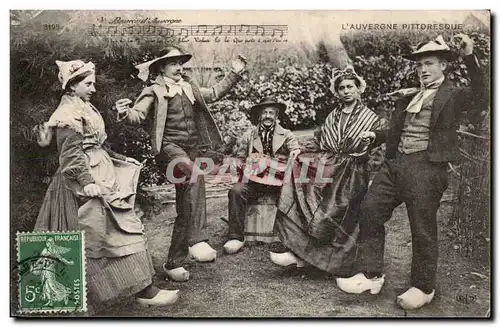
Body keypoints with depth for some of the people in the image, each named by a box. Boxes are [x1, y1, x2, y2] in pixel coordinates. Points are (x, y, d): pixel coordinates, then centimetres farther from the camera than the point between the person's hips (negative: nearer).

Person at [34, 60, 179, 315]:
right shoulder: (69, 112, -14)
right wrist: (87, 181, -27)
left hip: (99, 173, 10)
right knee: (119, 228, -8)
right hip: (91, 178, -10)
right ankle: (142, 288, -3)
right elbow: (71, 152, -21)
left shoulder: (81, 107, 16)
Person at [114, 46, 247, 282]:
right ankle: (197, 240, -37)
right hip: (170, 147, -6)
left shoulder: (189, 88, 17)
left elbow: (215, 93, 28)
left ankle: (174, 262, 18)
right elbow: (138, 115, -12)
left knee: (185, 209, 6)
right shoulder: (154, 92, 1)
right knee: (194, 175, -38)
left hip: (194, 149, 6)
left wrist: (234, 74, 21)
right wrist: (125, 113, -34)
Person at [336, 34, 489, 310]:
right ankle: (370, 274, 13)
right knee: (369, 211, 2)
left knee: (423, 228, 1)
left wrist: (470, 58, -24)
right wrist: (375, 136, 9)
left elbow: (480, 101, -19)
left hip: (427, 167, -7)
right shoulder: (409, 97, 21)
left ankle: (424, 287, 19)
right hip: (395, 163, 7)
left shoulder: (453, 95, 1)